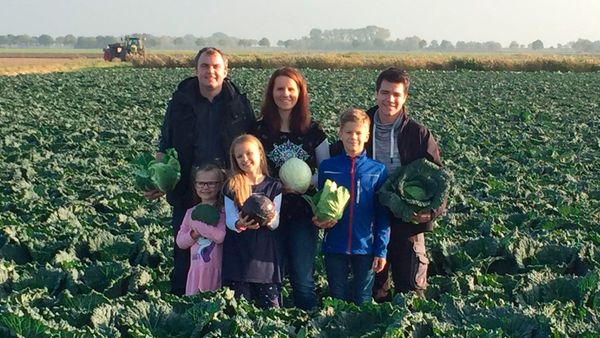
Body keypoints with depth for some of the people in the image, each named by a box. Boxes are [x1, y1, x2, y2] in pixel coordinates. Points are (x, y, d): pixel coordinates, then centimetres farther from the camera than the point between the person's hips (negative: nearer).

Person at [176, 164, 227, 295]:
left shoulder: (223, 211, -5)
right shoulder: (191, 212, 13)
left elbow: (220, 236, -19)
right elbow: (180, 242, 13)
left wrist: (196, 224, -10)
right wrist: (194, 234, -8)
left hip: (215, 269, -4)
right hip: (196, 269, 4)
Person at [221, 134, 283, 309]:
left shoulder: (273, 186, 6)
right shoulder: (231, 186, 6)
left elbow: (276, 222, 1)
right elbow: (229, 219, -2)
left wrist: (269, 221, -22)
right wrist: (239, 224, -24)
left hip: (266, 252, 0)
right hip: (238, 253, 0)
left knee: (271, 305, -3)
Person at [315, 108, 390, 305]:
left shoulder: (378, 170, -3)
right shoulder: (327, 167, -1)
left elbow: (383, 215, -1)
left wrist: (381, 251, -5)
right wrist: (319, 220, -12)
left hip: (365, 247, -1)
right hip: (334, 247, 1)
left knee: (363, 301, 11)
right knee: (337, 300, 13)